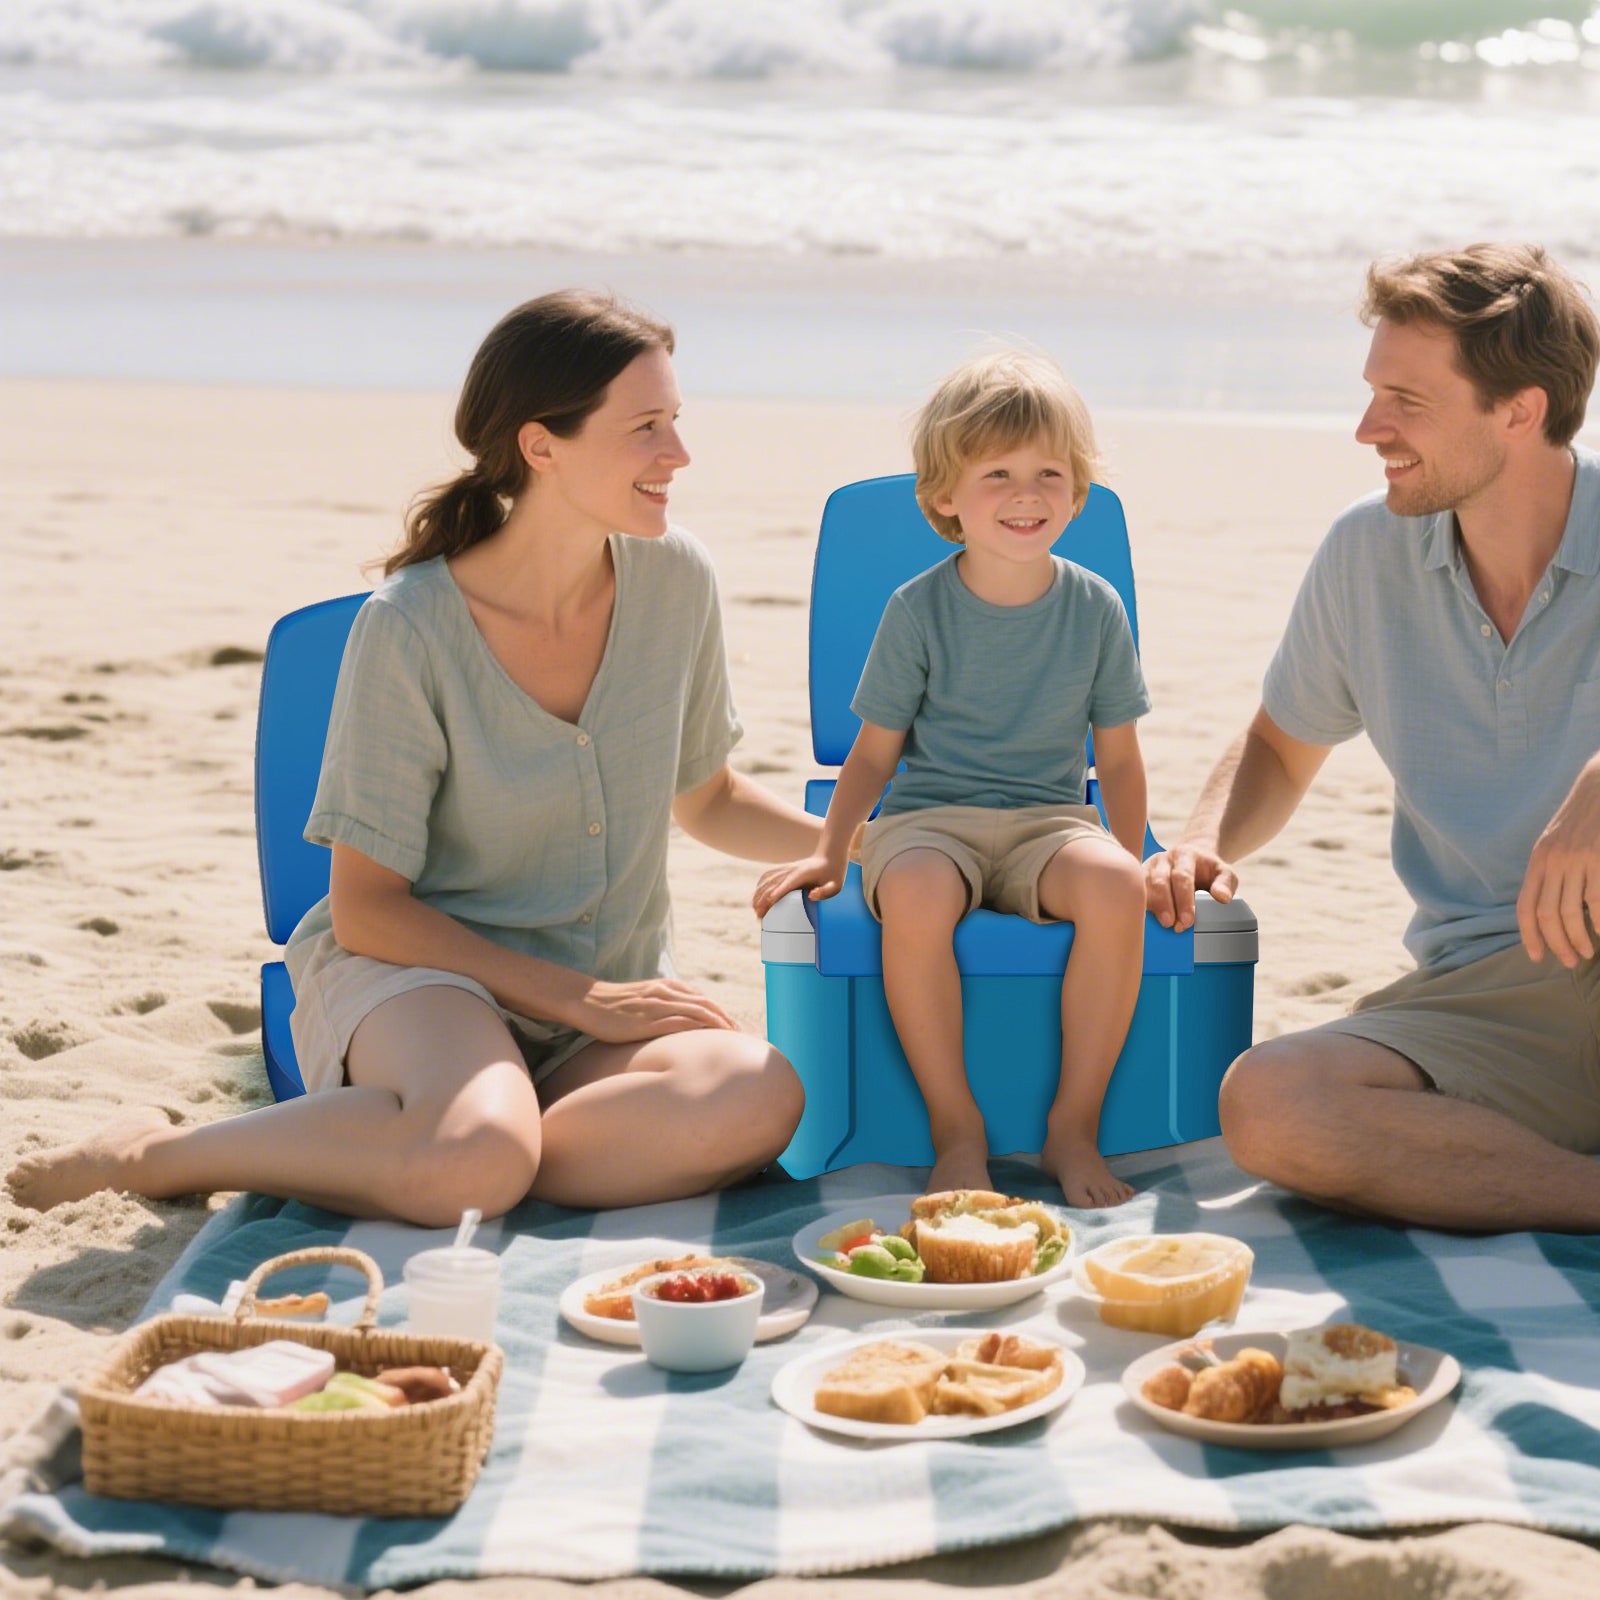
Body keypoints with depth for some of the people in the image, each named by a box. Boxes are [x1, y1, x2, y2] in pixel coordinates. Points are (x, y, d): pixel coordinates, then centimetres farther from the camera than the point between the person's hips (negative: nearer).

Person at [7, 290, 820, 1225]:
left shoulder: (674, 579, -2)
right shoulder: (410, 630, -15)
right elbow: (366, 909, -11)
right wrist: (578, 997, -16)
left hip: (611, 992, 5)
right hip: (419, 969, -4)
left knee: (762, 1097, -31)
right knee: (478, 1156, -40)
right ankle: (157, 1157, -13)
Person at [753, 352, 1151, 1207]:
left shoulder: (1095, 608, 5)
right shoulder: (918, 609, 0)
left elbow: (1118, 757, 11)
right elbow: (875, 750, 7)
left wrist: (1131, 863, 2)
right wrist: (829, 853, -2)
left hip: (1050, 819, 2)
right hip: (929, 818, -1)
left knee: (1112, 888, -34)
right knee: (914, 896, -38)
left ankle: (1075, 1123, -19)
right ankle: (955, 1125, -21)